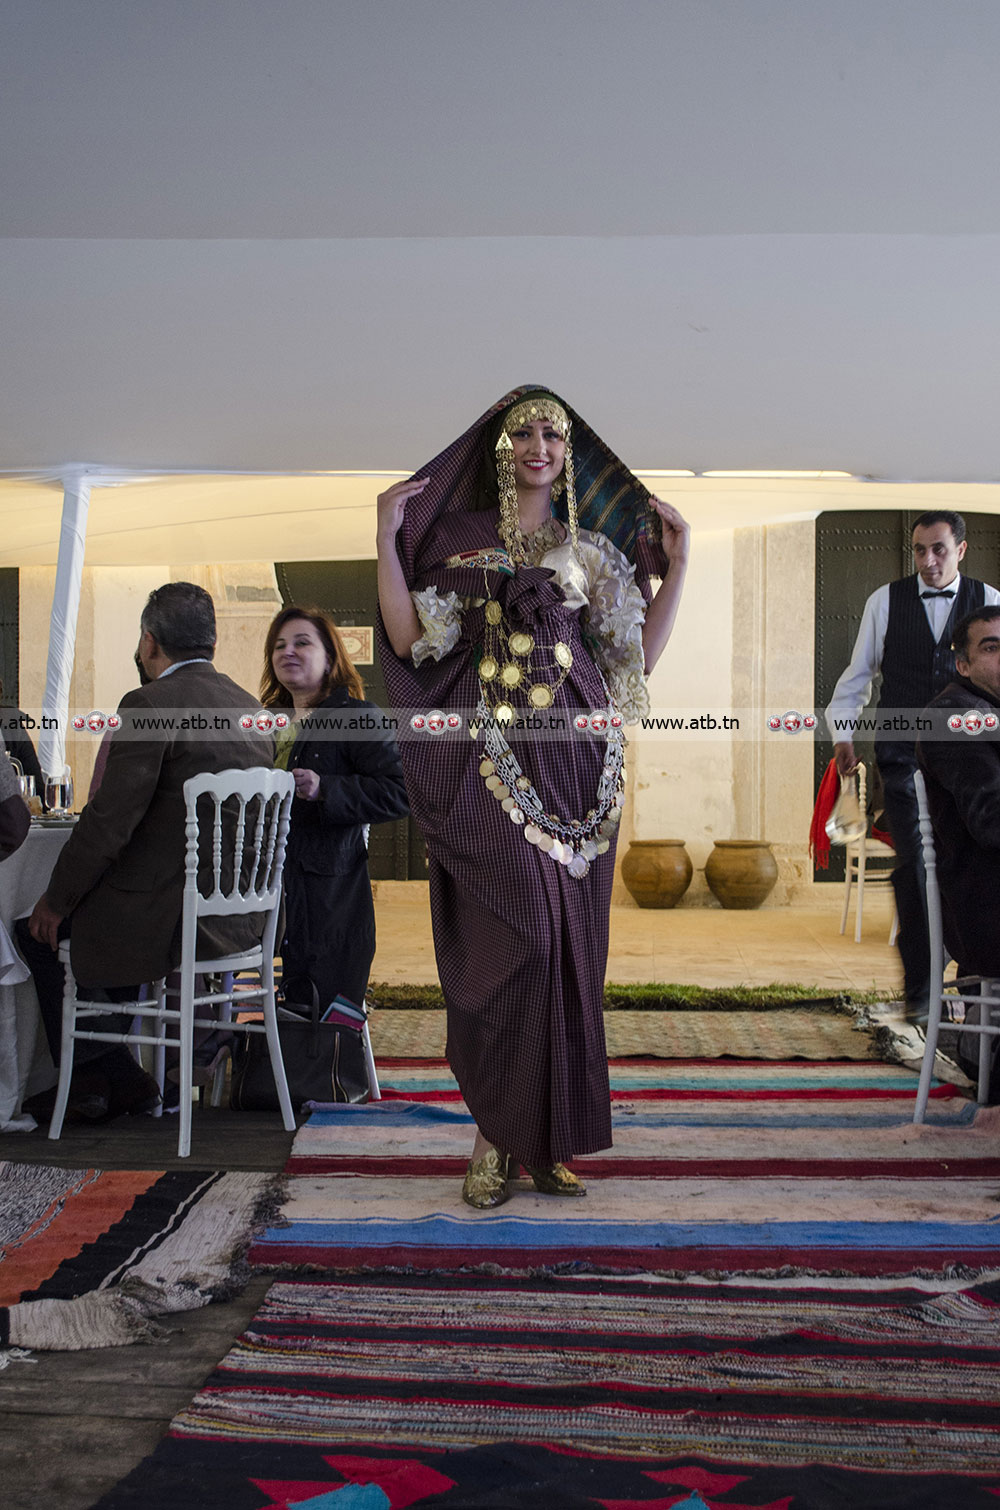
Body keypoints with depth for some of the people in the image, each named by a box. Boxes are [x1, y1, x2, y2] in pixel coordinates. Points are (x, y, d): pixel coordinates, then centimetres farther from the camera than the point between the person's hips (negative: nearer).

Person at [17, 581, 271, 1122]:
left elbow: (109, 821, -18)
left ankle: (104, 1079, 21)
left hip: (171, 916, -8)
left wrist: (56, 900, -4)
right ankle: (121, 1080, 38)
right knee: (109, 914, 32)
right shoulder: (249, 707, 9)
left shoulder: (150, 705, -15)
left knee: (37, 931, 13)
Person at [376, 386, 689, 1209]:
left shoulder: (594, 549, 16)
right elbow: (410, 641, 0)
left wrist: (677, 564, 6)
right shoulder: (459, 537, 12)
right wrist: (388, 538, -4)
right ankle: (497, 1133, -2)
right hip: (489, 754, -3)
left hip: (576, 756, 3)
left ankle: (551, 1136, 12)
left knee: (571, 941, 1)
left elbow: (639, 656, 10)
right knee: (519, 933, -15)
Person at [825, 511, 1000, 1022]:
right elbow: (858, 673, 11)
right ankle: (919, 987, 7)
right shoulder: (885, 600, 5)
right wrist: (842, 733, 5)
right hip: (903, 754, -1)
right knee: (913, 865, -3)